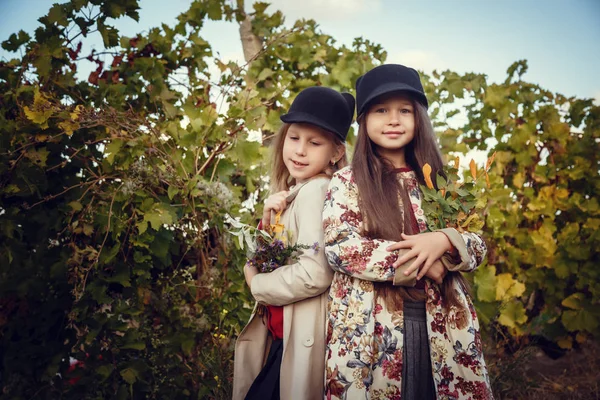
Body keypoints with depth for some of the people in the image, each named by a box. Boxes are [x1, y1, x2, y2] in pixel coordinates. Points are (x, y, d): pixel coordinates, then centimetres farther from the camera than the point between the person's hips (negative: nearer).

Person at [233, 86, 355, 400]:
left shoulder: (315, 190, -17)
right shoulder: (292, 193, 10)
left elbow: (315, 274, -27)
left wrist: (257, 284, -11)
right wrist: (268, 221, -6)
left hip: (303, 338, -8)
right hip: (283, 333, 8)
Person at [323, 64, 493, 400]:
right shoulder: (347, 181, 2)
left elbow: (478, 245, 8)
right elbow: (339, 246, -11)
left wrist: (443, 240, -15)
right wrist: (422, 263, -13)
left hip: (440, 327, 3)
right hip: (371, 331, -3)